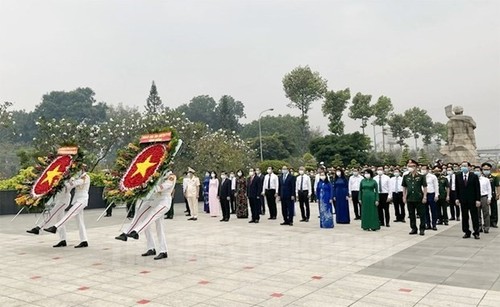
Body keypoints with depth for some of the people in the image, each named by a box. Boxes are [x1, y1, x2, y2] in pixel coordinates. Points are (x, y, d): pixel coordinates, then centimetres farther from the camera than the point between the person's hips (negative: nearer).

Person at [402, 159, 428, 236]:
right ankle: (414, 229, 20)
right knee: (411, 215, 10)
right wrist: (404, 197, 7)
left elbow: (425, 187, -2)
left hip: (419, 199, -3)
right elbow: (404, 187, 11)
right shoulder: (406, 177, 6)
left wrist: (424, 197, -8)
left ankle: (422, 229, 11)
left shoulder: (421, 176, -3)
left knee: (422, 214, 2)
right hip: (409, 199, 3)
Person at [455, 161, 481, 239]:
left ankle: (476, 233, 11)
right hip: (463, 200, 3)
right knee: (464, 217, 7)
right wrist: (457, 198, 0)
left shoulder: (474, 176, -5)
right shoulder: (458, 176, 3)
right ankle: (467, 232, 16)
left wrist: (478, 200, -10)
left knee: (474, 217, 3)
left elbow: (477, 189, -5)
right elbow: (457, 188, 6)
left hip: (472, 200, -2)